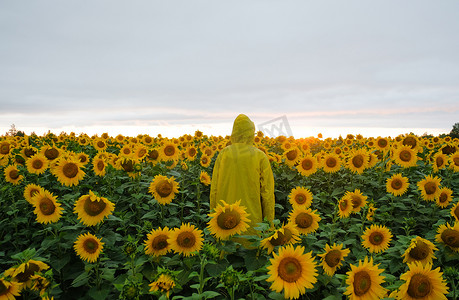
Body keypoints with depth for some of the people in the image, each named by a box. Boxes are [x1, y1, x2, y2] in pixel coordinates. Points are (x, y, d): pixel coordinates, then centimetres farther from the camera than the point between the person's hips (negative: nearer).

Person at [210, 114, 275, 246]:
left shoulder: (224, 153, -2)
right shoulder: (260, 156, -5)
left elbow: (214, 188, 1)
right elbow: (267, 192, -5)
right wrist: (269, 223, 4)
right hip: (251, 219, -1)